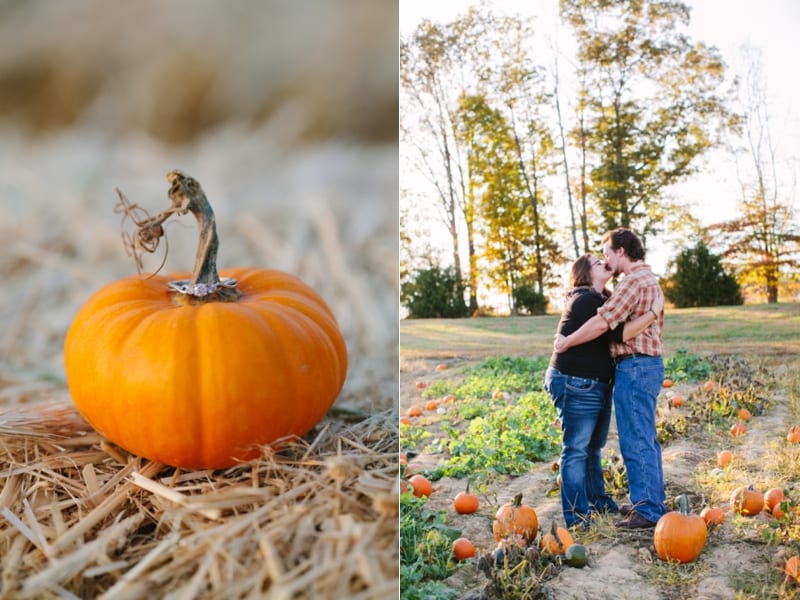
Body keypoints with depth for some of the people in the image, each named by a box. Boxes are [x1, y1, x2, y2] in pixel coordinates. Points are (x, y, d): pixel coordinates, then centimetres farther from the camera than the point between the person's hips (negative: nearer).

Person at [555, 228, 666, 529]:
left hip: (635, 367, -11)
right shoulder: (649, 279, 19)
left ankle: (648, 510, 1)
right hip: (649, 364, 11)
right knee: (646, 439, 17)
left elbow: (602, 323, -23)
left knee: (636, 442, -5)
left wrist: (566, 342, -14)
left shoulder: (633, 281, -16)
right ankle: (653, 501, 26)